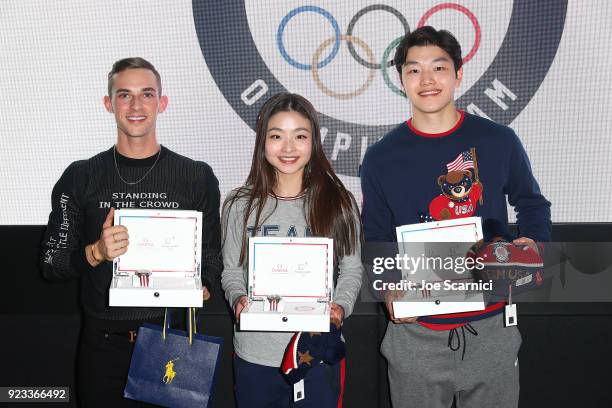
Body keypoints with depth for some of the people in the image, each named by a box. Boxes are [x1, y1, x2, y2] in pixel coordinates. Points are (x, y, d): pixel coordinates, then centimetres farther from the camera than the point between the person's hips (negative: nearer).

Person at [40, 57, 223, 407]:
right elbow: (52, 264, 1)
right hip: (104, 344, 1)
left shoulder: (198, 177, 0)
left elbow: (212, 258, 6)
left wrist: (199, 290, -14)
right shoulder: (81, 177, 0)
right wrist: (97, 253, -17)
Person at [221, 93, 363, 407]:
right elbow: (231, 271, 6)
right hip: (255, 355, 1)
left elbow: (352, 270, 4)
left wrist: (340, 307, -14)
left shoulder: (338, 203, -1)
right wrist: (238, 298, -14)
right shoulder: (240, 205, 0)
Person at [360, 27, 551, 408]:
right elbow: (375, 238, 4)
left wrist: (532, 243, -7)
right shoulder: (382, 157, -2)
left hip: (492, 326, 1)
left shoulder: (499, 141, -2)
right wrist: (390, 291, -14)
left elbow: (532, 203, 14)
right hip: (416, 331, 0)